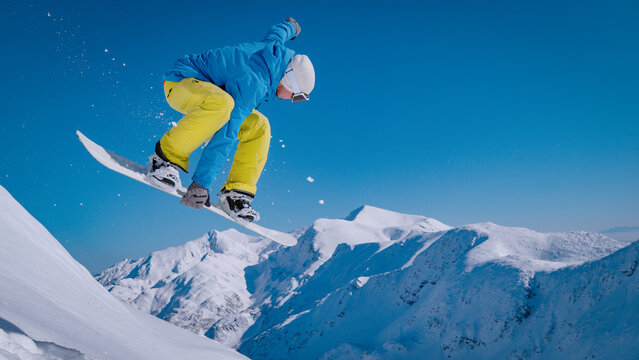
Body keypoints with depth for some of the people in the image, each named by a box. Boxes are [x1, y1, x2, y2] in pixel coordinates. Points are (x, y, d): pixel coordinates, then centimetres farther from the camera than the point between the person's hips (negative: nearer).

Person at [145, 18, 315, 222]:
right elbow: (226, 135, -37)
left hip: (209, 89, 9)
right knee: (221, 103, -41)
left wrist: (290, 26, 45)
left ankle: (236, 192, -5)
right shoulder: (253, 84, -32)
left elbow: (276, 32, 19)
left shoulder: (281, 54, -7)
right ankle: (166, 158, -29)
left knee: (259, 127, -5)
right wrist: (201, 183, -38)